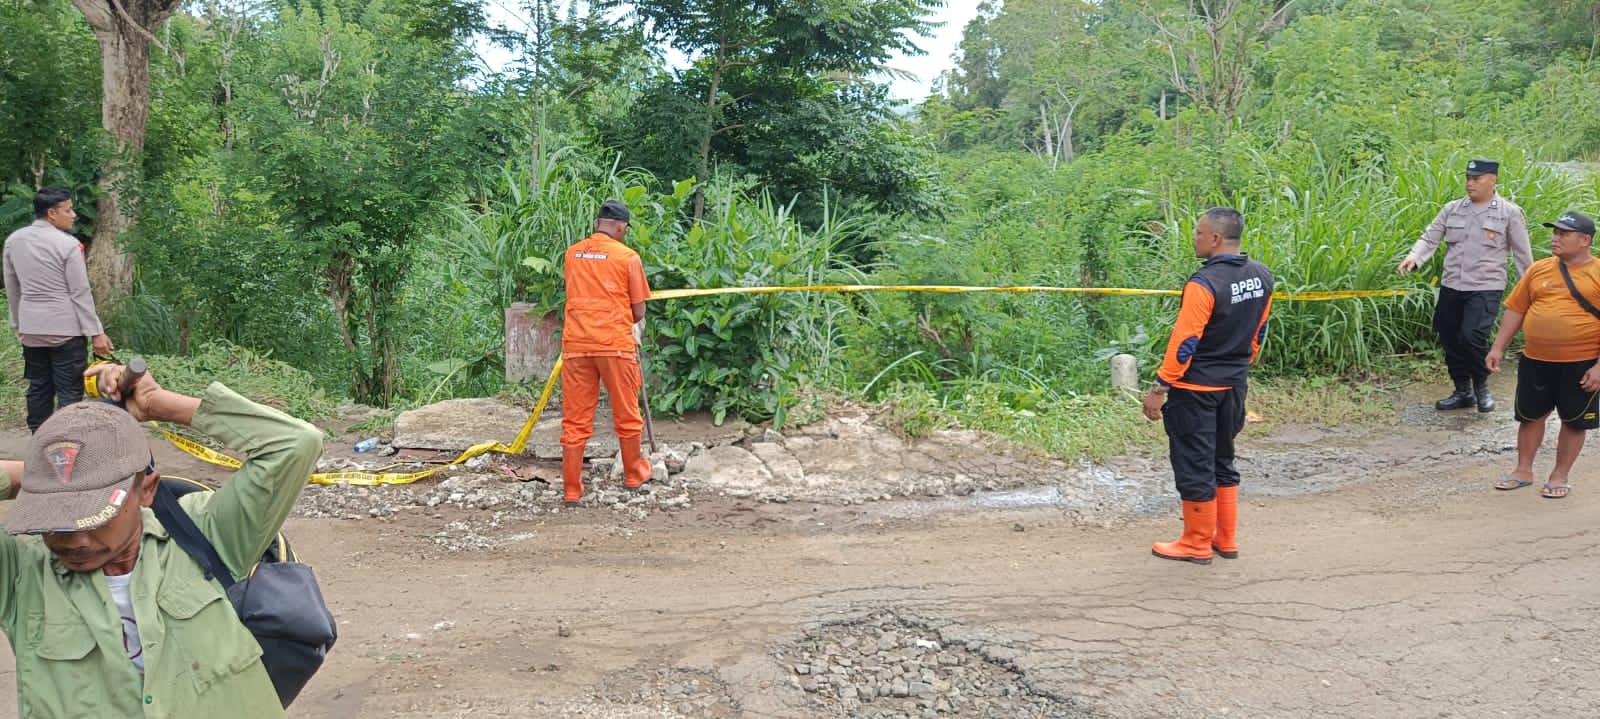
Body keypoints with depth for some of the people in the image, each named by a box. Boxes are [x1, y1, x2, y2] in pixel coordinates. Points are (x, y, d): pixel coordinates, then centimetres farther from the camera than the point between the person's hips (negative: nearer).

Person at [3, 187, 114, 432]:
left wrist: (18, 325, 23)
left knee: (38, 388, 14)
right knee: (69, 392, -1)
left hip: (31, 330, 6)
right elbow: (81, 294, -13)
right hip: (65, 329, -6)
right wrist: (96, 332, -7)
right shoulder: (68, 245, -15)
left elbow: (12, 289, 12)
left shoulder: (13, 241, 4)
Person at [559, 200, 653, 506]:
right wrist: (636, 326, 22)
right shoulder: (627, 257, -3)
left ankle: (571, 491, 7)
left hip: (576, 344, 3)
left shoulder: (572, 253, 8)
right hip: (615, 343, -3)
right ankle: (634, 477, 26)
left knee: (575, 420, 6)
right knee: (626, 416, 13)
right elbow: (639, 310, 1)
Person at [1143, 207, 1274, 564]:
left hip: (1195, 388, -8)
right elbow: (1259, 332, 11)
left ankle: (1197, 544, 13)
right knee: (1222, 461, 20)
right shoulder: (1262, 276, 1)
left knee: (1194, 465, 3)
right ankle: (1226, 539, 27)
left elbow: (1184, 343, -21)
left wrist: (1159, 389, -15)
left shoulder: (1204, 283, -22)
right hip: (1234, 386, 8)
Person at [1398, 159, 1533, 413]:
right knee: (1449, 340, 10)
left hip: (1486, 289, -5)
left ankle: (1481, 385, 7)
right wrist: (1413, 258, -18)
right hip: (1451, 287, 5)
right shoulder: (1452, 209, 5)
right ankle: (1463, 392, 28)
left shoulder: (1509, 212, -3)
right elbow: (1430, 238, 2)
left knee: (1471, 336, -20)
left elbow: (1522, 254, 1)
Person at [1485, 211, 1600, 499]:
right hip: (1535, 360, 4)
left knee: (1574, 420, 8)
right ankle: (1524, 471, 26)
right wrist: (1498, 348, 4)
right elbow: (1515, 310, 9)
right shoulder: (1539, 269, 5)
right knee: (1530, 415, 12)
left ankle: (1560, 476, 22)